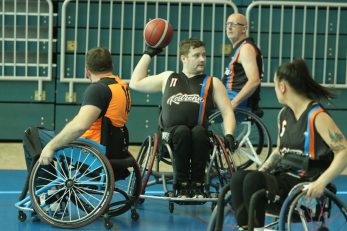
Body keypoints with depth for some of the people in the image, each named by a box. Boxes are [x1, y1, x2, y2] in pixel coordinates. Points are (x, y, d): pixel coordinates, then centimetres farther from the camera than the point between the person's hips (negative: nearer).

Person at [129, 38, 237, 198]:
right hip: (171, 136, 0)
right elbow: (135, 83, 24)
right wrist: (148, 54, 27)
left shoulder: (212, 83, 18)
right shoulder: (168, 78, 22)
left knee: (199, 130, -35)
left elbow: (227, 112, 10)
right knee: (182, 130, -35)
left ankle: (197, 184, -23)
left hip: (199, 139, 0)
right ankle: (182, 185, -22)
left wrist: (229, 135, -9)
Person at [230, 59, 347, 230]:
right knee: (238, 178, -17)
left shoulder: (316, 116, -11)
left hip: (305, 183, -7)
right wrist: (261, 170, 10)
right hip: (282, 175, 7)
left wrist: (321, 182, -28)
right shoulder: (283, 114, 13)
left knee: (254, 180, -29)